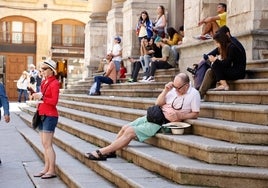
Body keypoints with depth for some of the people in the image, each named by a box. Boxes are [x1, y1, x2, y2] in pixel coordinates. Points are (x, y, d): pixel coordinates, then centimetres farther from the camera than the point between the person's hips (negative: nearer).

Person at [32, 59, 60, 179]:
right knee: (44, 144, 11)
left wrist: (42, 97, -19)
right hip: (42, 115, 9)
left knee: (47, 144, -8)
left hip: (50, 116, -9)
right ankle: (46, 169, 17)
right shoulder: (44, 82, 15)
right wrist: (37, 96, 6)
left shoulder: (54, 83, -11)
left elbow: (54, 101, -17)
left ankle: (52, 171, -3)